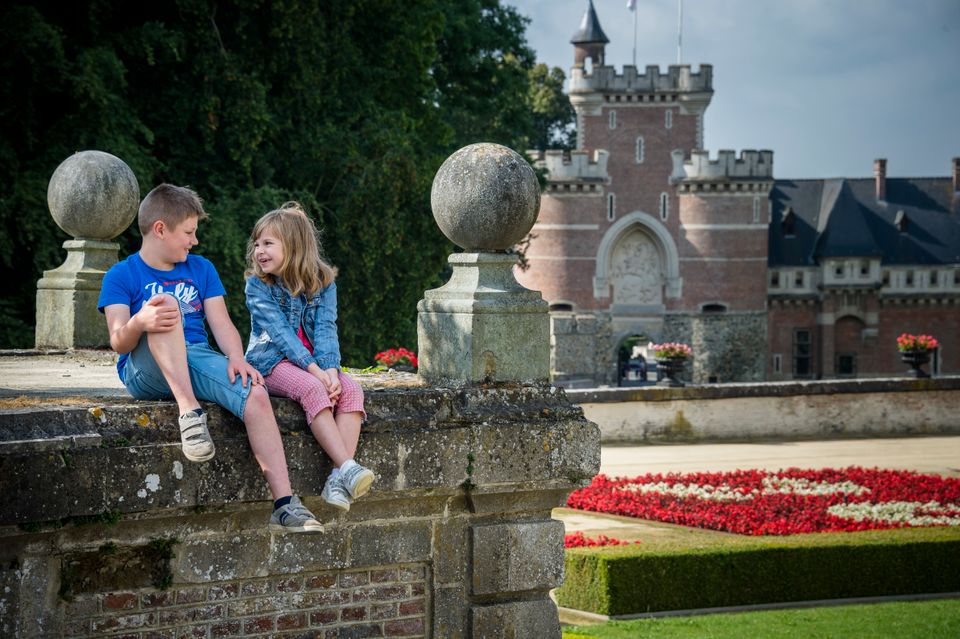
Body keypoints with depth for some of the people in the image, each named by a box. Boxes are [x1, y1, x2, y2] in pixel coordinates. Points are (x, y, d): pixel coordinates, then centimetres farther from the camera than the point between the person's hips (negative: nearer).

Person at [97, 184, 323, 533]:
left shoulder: (201, 269, 18)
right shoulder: (121, 276, 3)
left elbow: (221, 324, 7)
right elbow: (118, 343, -10)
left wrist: (236, 358, -14)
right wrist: (139, 323, -34)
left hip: (198, 360, 4)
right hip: (146, 372, -4)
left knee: (255, 394, -27)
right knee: (166, 306, -32)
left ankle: (285, 505, -31)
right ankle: (190, 413, -41)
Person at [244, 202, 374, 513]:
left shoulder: (322, 283, 4)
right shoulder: (258, 285, -5)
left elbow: (326, 330, -7)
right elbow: (281, 332, -16)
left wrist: (331, 370, -26)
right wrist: (316, 372, -26)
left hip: (316, 362, 4)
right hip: (273, 362, -4)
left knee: (351, 389, -24)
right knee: (312, 389, -34)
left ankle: (338, 479, -35)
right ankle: (347, 467, -43)